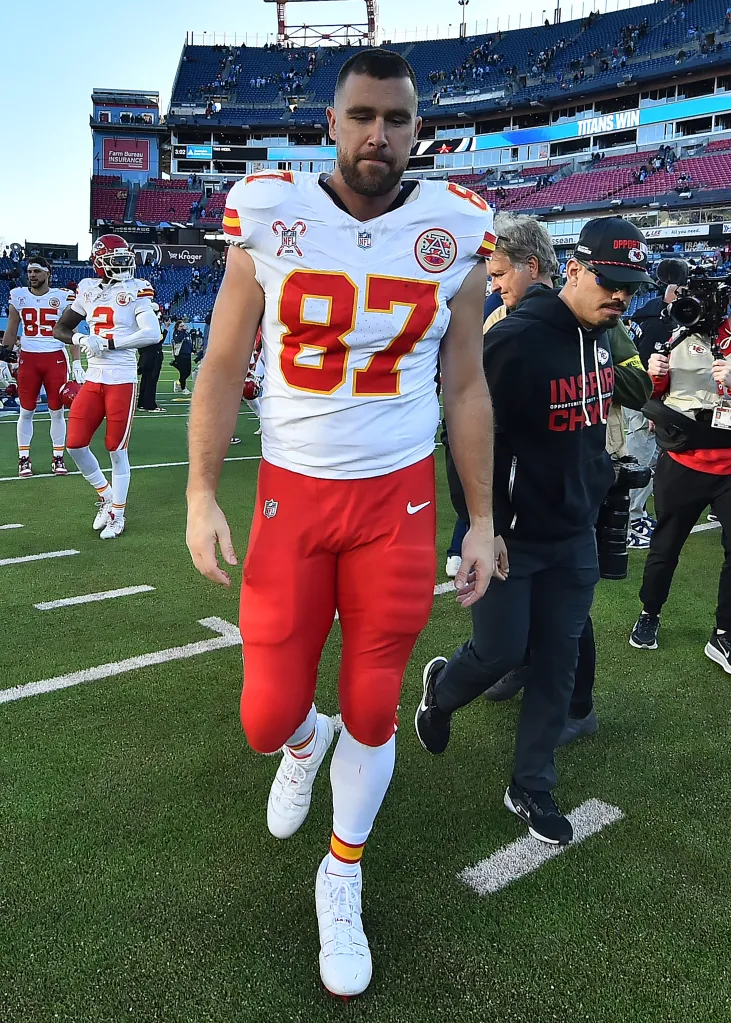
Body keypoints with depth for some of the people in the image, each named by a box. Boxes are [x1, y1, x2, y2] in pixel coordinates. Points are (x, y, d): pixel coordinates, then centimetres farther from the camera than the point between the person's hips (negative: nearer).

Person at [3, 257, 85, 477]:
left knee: (57, 411, 3)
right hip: (28, 359, 2)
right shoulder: (18, 296, 6)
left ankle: (58, 458, 15)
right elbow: (10, 332, 13)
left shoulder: (62, 297, -1)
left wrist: (77, 364, -6)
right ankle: (24, 459, 14)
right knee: (26, 411, 5)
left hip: (55, 359, -1)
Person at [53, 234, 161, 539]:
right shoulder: (88, 290, 8)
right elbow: (60, 328, 15)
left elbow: (152, 334, -19)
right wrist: (79, 339, -7)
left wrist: (107, 343, -18)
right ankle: (106, 496, 26)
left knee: (117, 450, 2)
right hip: (93, 379, 5)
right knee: (76, 444, 3)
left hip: (122, 380, -5)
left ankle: (117, 515, 16)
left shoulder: (135, 291, -5)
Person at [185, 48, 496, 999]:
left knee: (372, 709, 8)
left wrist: (481, 519, 5)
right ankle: (302, 743, 43)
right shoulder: (269, 215, -3)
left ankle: (342, 877, 36)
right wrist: (201, 496, -3)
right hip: (290, 495, 0)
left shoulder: (455, 232, -1)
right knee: (268, 717, 2)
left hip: (400, 499, 1)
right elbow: (223, 368, 2)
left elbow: (465, 388, 5)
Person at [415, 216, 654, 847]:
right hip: (511, 536, -7)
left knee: (558, 659, 11)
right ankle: (441, 691, 39)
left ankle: (531, 788, 28)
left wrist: (598, 474, 14)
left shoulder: (605, 340, 6)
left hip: (574, 538, 7)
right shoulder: (518, 340, -20)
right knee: (500, 652, 2)